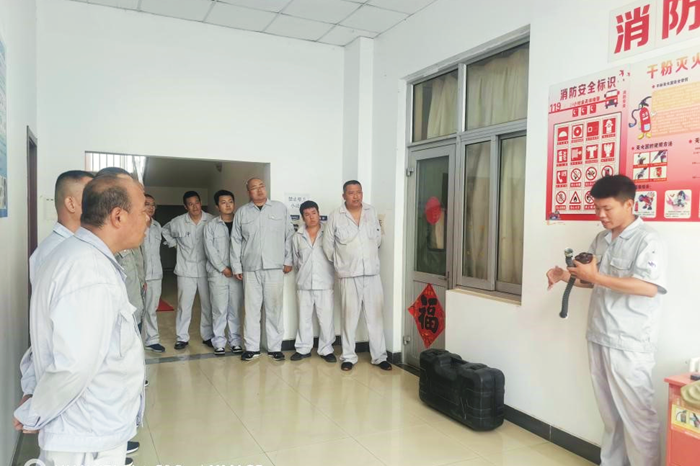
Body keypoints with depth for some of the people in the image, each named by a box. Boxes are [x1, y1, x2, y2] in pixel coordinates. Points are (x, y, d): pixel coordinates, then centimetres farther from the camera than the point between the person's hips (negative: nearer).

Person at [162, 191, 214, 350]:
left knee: (208, 304, 9)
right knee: (184, 305, 4)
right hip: (186, 270, 0)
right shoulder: (178, 222, -2)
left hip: (206, 269, 0)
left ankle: (208, 335, 21)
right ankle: (182, 337, 16)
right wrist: (174, 243, 7)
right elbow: (165, 230, 18)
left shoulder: (211, 220, -8)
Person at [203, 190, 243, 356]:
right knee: (219, 309, 1)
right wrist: (223, 268, -9)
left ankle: (235, 340, 16)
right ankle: (219, 342, 10)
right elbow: (210, 250, -2)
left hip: (237, 273, 1)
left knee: (235, 309, 6)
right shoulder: (211, 225, 4)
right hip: (217, 273, -1)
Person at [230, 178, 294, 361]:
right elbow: (236, 241, 8)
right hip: (250, 268, 1)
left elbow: (289, 236, 4)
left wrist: (288, 261, 1)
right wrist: (236, 267, 5)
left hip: (275, 267, -1)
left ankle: (275, 347, 15)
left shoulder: (281, 208, 5)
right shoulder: (242, 213, 7)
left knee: (274, 308, 4)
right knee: (251, 308, 5)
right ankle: (252, 347, 15)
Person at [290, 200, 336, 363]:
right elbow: (295, 260, 15)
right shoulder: (297, 237, 6)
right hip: (304, 284, 2)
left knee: (326, 318, 2)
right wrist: (304, 272, 10)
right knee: (304, 317, 10)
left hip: (324, 283, -2)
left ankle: (326, 349, 15)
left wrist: (331, 274, 0)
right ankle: (303, 348, 22)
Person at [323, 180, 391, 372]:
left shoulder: (372, 212, 5)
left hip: (372, 273, 2)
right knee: (350, 316, 6)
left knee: (375, 315, 6)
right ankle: (348, 356, 18)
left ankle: (379, 356, 16)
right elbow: (328, 246, 2)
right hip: (349, 274, -2)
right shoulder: (335, 216, -4)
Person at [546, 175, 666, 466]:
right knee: (610, 411, 18)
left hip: (629, 344, -7)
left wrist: (596, 277, -25)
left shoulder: (647, 240, -12)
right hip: (598, 337, 7)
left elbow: (649, 287, -24)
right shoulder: (601, 239, 10)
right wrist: (568, 277, 0)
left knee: (636, 413, 3)